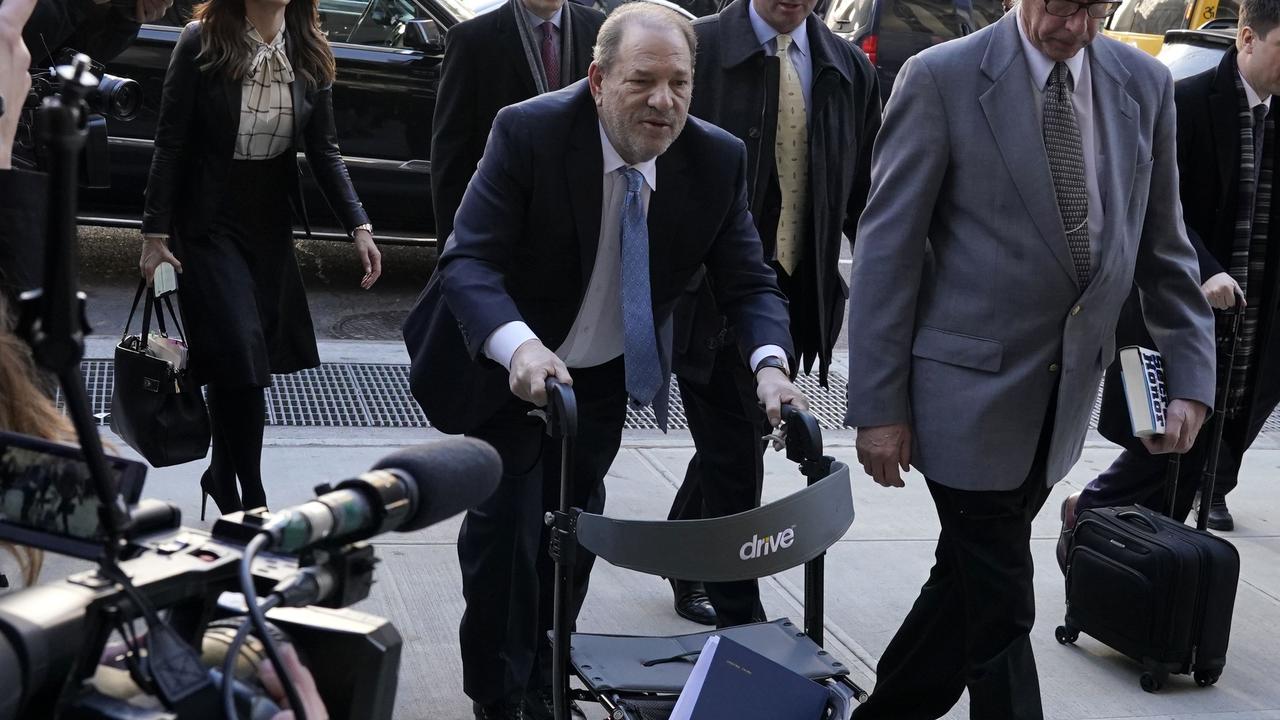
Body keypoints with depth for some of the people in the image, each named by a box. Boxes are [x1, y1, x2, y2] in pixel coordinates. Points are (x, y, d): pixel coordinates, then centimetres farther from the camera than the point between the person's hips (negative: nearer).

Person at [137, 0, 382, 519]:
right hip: (209, 223, -4)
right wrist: (155, 232, -12)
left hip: (271, 225, 4)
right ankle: (253, 505, -1)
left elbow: (323, 150, 0)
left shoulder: (309, 54, 0)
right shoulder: (202, 42, -12)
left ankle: (223, 476, 28)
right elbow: (170, 143, -10)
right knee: (239, 358, -10)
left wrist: (359, 227, -10)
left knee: (246, 359, 10)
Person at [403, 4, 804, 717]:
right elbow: (468, 260, -30)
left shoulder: (719, 159, -16)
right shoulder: (529, 131, -26)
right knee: (506, 527, -3)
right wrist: (519, 345, -50)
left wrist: (770, 364, -33)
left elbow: (750, 281, -12)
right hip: (506, 368, -4)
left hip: (604, 376, 4)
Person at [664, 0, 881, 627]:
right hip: (708, 294, -4)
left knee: (734, 441, 17)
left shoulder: (850, 71, 5)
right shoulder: (696, 51, -8)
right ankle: (741, 622, 11)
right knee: (733, 459, -1)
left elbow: (863, 195, 10)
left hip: (792, 298, 5)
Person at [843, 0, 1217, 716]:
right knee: (1001, 604, 1)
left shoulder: (1144, 84, 3)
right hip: (971, 389, -5)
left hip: (1069, 391, 5)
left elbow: (1161, 243, 10)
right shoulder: (943, 78, -11)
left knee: (971, 580, 16)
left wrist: (1193, 373, 4)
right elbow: (887, 247, -10)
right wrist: (878, 405, -11)